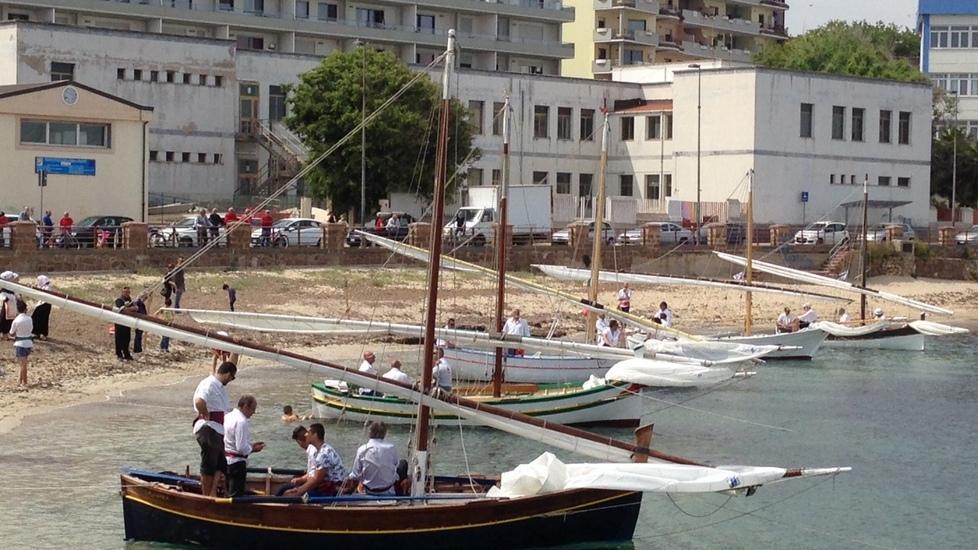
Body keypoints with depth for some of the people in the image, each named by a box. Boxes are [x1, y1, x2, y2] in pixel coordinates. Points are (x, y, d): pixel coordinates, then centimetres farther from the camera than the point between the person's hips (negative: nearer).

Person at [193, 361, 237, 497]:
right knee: (208, 466, -1)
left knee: (220, 465, 14)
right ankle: (206, 497, 7)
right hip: (208, 429, -10)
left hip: (218, 431, 10)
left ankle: (212, 494, 22)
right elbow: (199, 402, -34)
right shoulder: (209, 385, -18)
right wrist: (206, 415, -21)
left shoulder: (221, 387, 15)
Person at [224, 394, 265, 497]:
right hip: (237, 462, -10)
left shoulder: (228, 417, 10)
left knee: (230, 492, 18)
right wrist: (253, 449, -5)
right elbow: (242, 448, -23)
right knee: (236, 494, -3)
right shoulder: (242, 422, -19)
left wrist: (250, 445, 14)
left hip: (226, 460, 10)